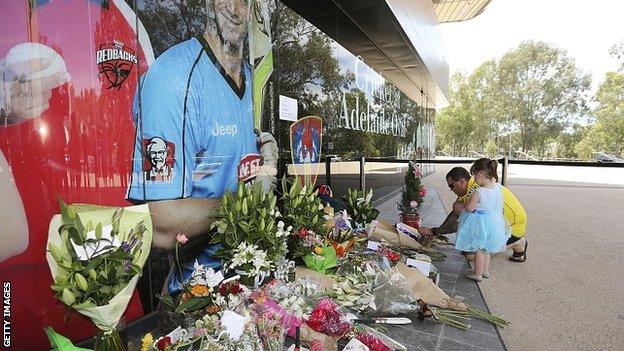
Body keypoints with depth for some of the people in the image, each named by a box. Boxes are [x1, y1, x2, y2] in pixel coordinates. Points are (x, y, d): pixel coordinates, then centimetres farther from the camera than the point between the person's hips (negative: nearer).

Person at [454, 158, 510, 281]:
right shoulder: (498, 187, -7)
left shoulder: (478, 193, -28)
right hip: (494, 222, 7)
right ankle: (485, 271, 36)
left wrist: (468, 200, -5)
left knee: (478, 250, 8)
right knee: (486, 249, 23)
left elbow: (469, 208, -23)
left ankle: (477, 274, 19)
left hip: (480, 224, -7)